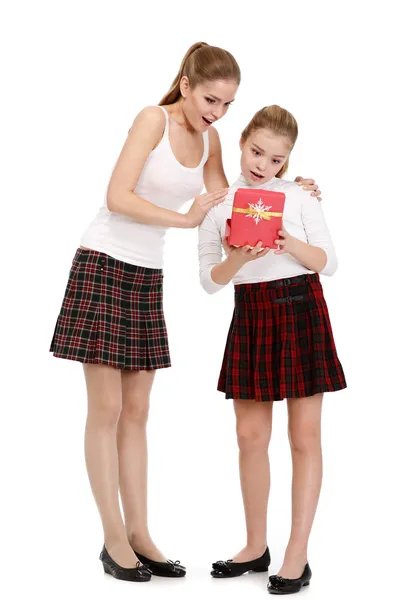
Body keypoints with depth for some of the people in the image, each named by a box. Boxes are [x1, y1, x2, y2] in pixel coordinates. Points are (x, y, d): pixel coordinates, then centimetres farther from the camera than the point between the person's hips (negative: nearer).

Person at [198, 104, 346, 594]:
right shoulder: (218, 205, 4)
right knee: (250, 434, 5)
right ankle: (256, 547, 19)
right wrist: (237, 260, -20)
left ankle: (297, 555, 4)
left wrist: (290, 244, -18)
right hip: (251, 315, 2)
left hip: (301, 311, -2)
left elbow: (329, 263, 0)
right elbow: (209, 280, 1)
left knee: (304, 434, -2)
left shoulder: (298, 198, 1)